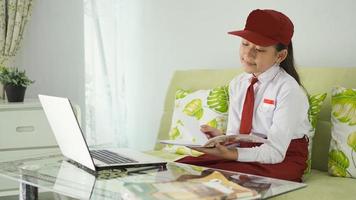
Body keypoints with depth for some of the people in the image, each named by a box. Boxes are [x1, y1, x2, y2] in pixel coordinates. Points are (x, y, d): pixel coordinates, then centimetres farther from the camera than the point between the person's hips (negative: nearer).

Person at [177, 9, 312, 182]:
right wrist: (222, 139, -20)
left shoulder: (288, 89, -16)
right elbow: (235, 134, 4)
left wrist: (230, 154, -34)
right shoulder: (237, 84, 5)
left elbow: (275, 151, -21)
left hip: (283, 160, -5)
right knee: (180, 166, -15)